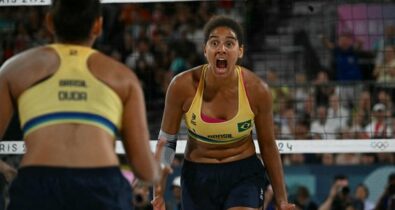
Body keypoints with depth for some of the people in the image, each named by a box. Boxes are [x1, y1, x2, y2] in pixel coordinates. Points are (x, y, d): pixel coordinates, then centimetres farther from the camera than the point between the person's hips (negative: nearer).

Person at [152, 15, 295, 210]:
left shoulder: (257, 90, -14)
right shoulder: (183, 85, -16)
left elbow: (268, 146, -1)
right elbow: (167, 139, -3)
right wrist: (158, 188, -13)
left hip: (244, 174, -1)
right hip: (197, 176, 1)